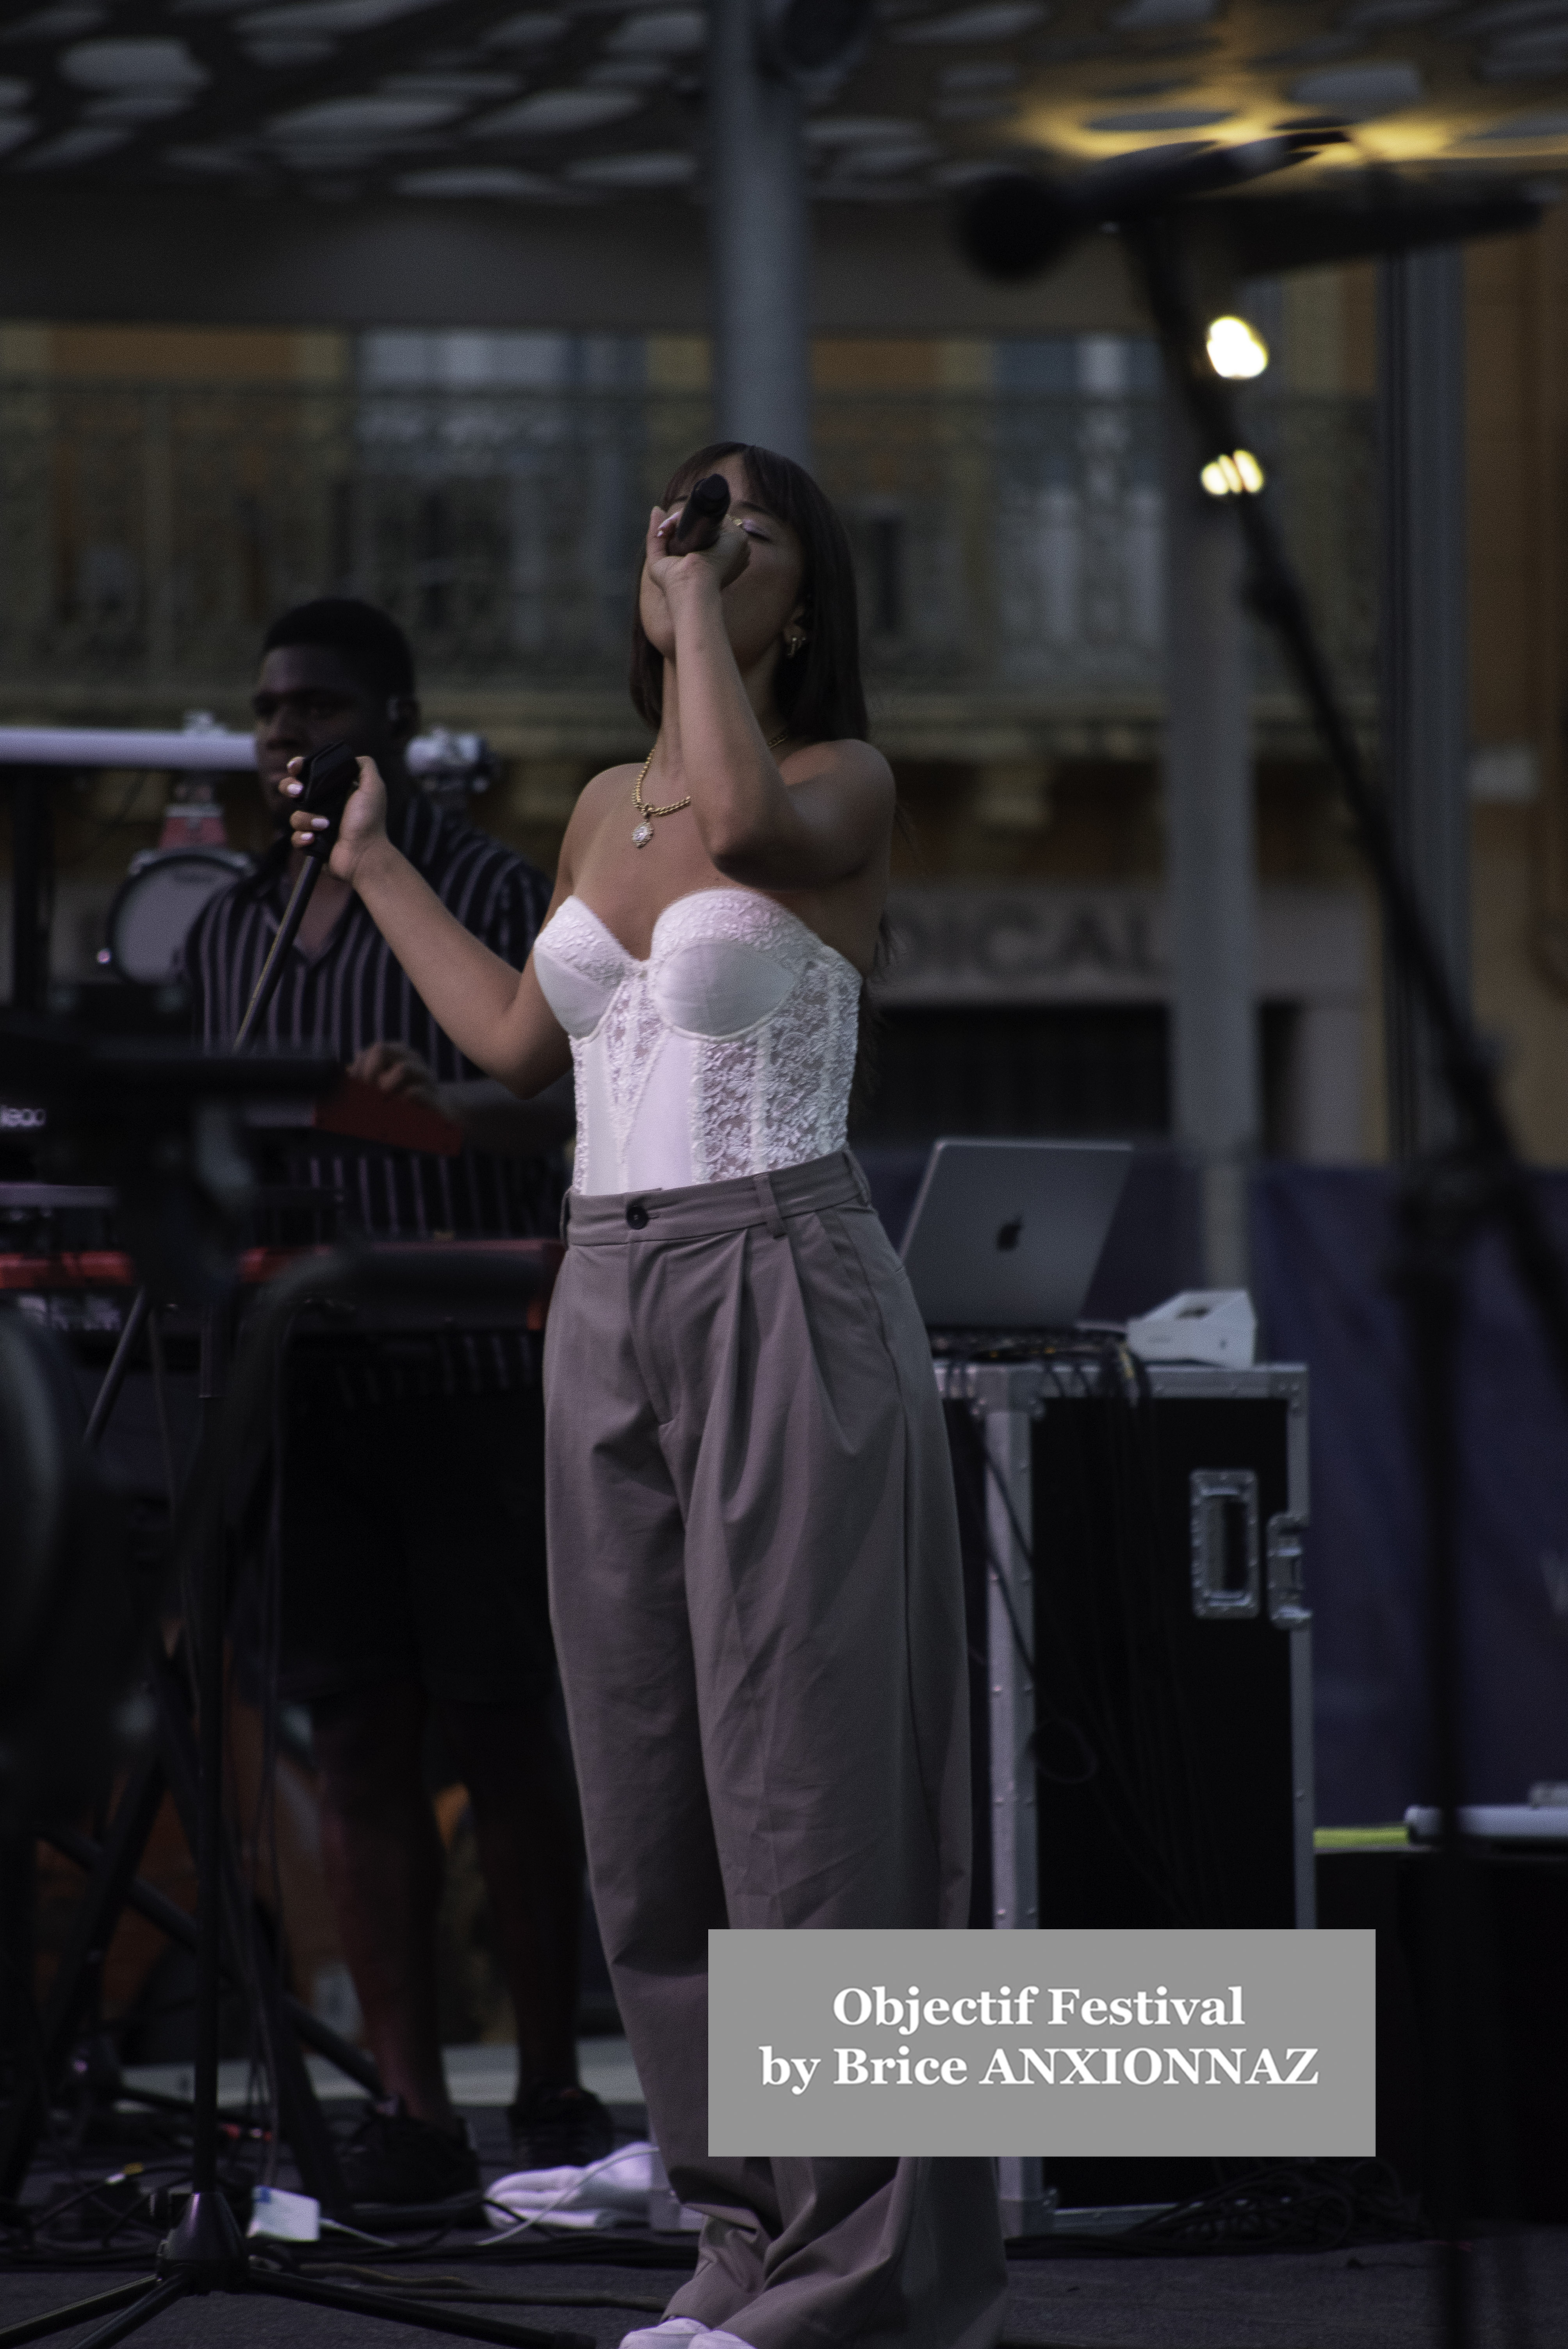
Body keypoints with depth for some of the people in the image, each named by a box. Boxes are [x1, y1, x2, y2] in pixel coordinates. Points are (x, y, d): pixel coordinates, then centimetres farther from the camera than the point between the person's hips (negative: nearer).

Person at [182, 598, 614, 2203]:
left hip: (473, 1389, -5)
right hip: (305, 1392, 5)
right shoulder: (227, 932, 15)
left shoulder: (495, 897, -2)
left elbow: (585, 1103, -12)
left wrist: (449, 1106, -31)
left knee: (504, 1736, -1)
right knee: (359, 1743, 3)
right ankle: (409, 2111, 5)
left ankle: (552, 2090, 8)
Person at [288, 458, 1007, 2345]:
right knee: (646, 1789, 6)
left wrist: (702, 605, -15)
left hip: (784, 1297, -7)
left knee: (804, 1774, -8)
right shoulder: (605, 808, 16)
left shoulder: (845, 781, -4)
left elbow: (746, 818, -28)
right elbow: (519, 1041, 25)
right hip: (608, 1304, 7)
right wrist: (366, 860, 32)